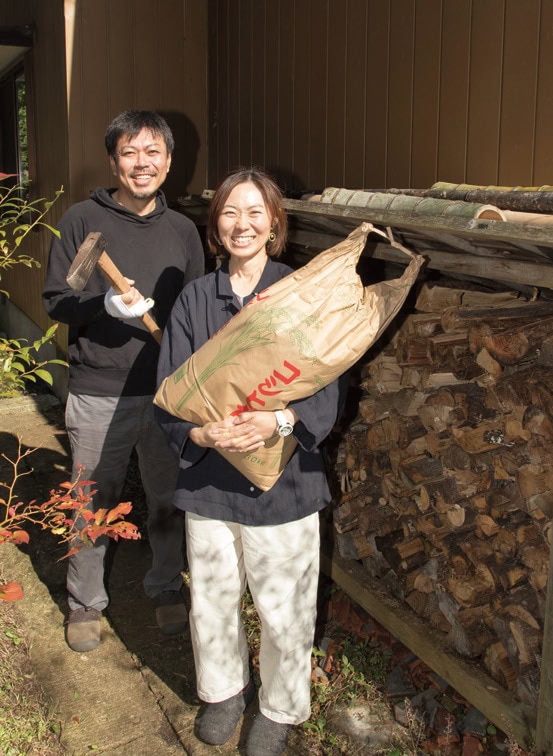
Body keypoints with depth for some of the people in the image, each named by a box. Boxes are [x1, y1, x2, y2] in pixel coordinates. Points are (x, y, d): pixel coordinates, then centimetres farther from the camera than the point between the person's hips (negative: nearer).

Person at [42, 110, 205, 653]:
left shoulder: (182, 230, 5)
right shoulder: (82, 220, -5)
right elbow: (55, 301, -4)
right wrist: (105, 304, -23)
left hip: (166, 393, 3)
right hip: (98, 395, -2)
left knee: (168, 500, 15)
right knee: (91, 506, 11)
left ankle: (166, 588, 38)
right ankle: (85, 602, 32)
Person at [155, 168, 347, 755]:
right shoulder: (194, 299, 2)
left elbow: (329, 387, -9)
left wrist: (281, 420, -27)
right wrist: (200, 431, -20)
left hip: (283, 480, -2)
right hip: (208, 479, 3)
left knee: (282, 610, 10)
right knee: (211, 601, 18)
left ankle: (279, 708, 38)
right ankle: (224, 689, 47)